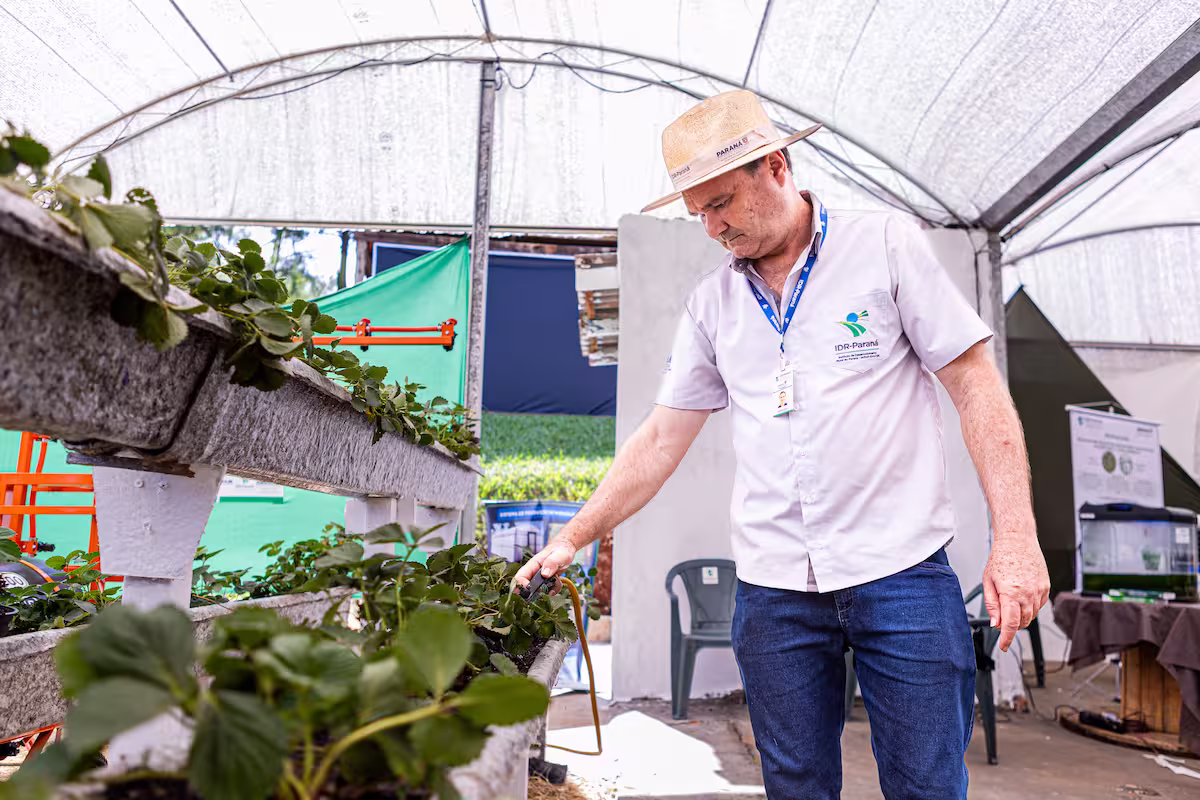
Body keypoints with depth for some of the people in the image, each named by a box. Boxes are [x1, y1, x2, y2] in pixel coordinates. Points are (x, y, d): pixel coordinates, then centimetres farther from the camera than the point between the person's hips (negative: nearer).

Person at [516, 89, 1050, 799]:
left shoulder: (888, 245, 0)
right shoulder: (712, 304, 10)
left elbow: (977, 386, -2)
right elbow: (661, 439, 11)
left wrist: (1015, 537, -10)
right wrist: (573, 538, 5)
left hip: (902, 571, -3)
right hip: (773, 588, 3)